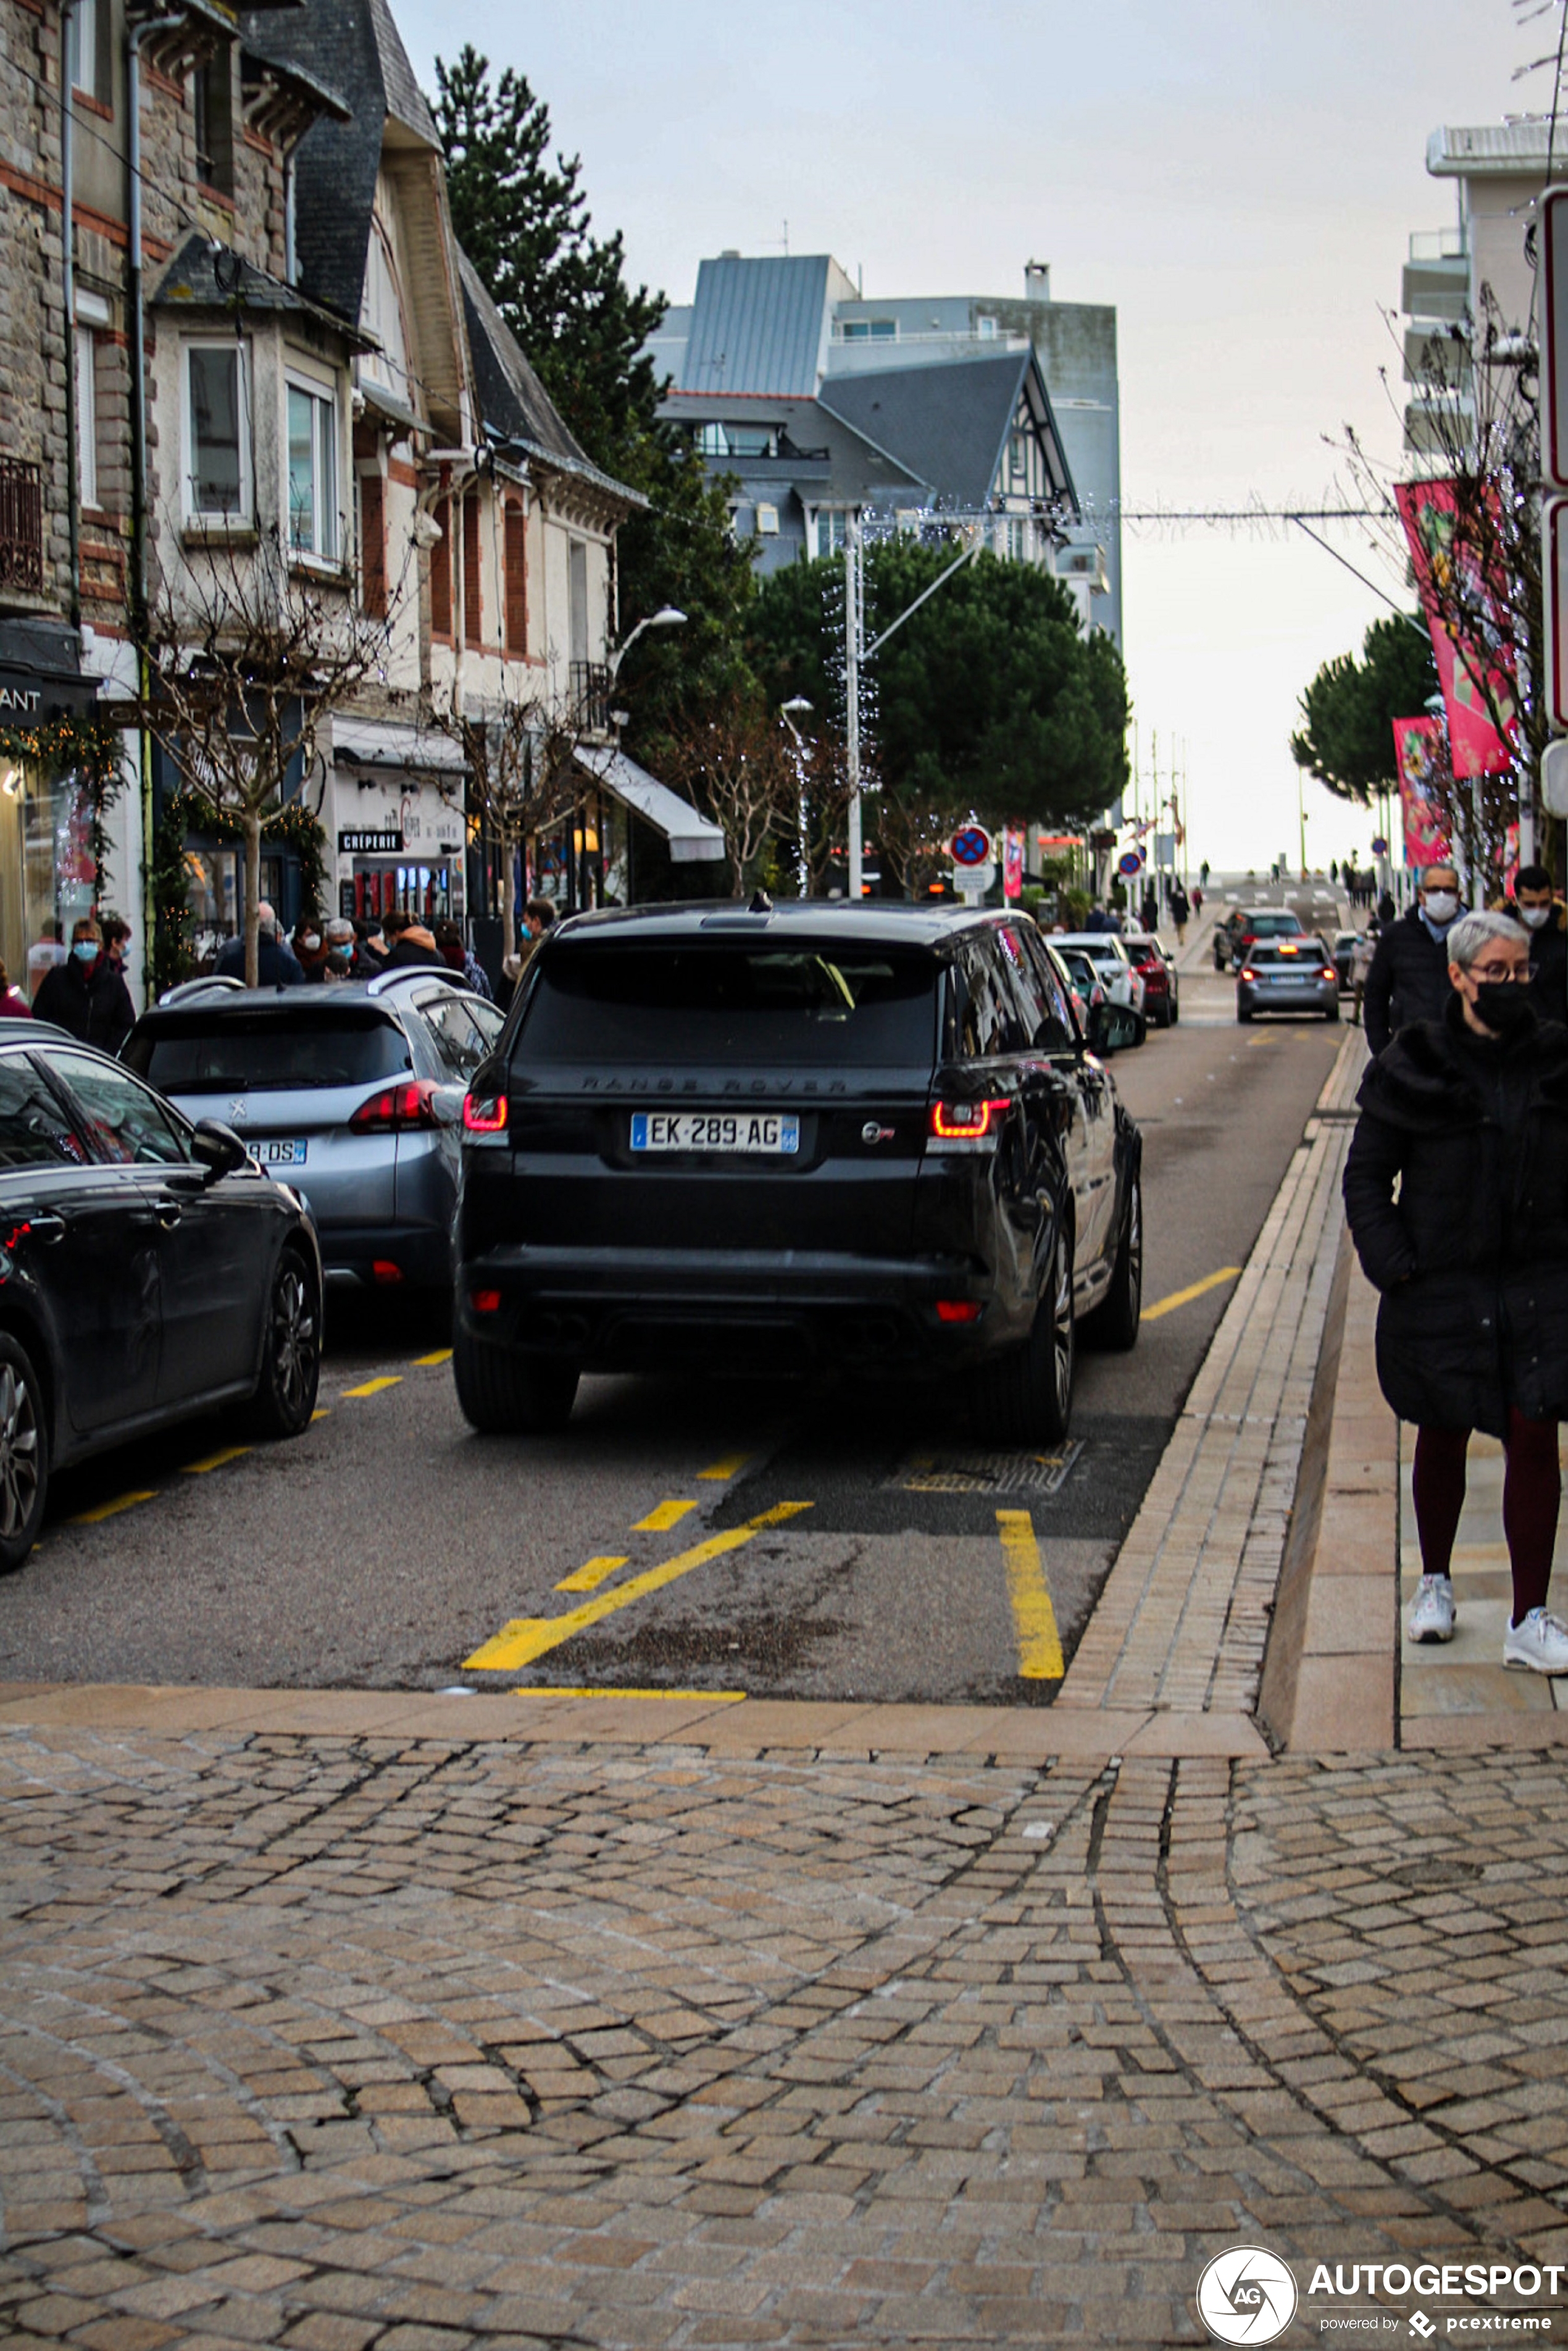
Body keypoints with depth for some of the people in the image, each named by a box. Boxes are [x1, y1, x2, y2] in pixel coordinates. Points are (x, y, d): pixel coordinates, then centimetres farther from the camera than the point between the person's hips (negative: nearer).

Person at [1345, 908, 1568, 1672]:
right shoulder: (1413, 1070, -3)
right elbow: (1366, 1177, 2)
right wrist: (1391, 1262, -9)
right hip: (1440, 1286, -1)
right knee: (1442, 1436, 11)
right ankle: (1435, 1582, 33)